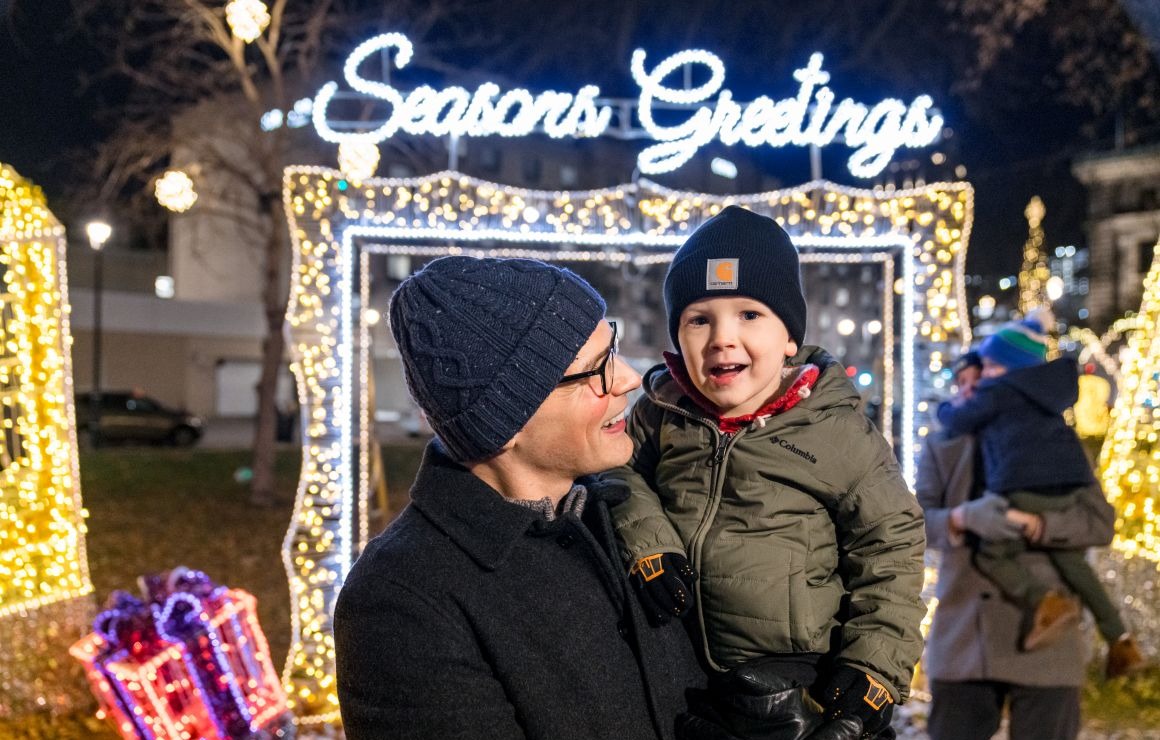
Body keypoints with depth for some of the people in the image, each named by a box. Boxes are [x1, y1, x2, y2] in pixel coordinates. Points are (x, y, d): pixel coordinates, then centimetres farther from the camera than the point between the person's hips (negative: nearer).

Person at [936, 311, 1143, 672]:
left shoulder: (997, 391, 2)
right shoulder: (1047, 388, 24)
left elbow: (958, 421, 11)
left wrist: (949, 408, 32)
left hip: (1024, 483, -7)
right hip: (1067, 483, 7)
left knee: (991, 554, 2)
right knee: (1068, 557, 18)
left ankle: (1046, 602, -23)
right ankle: (1119, 639, 13)